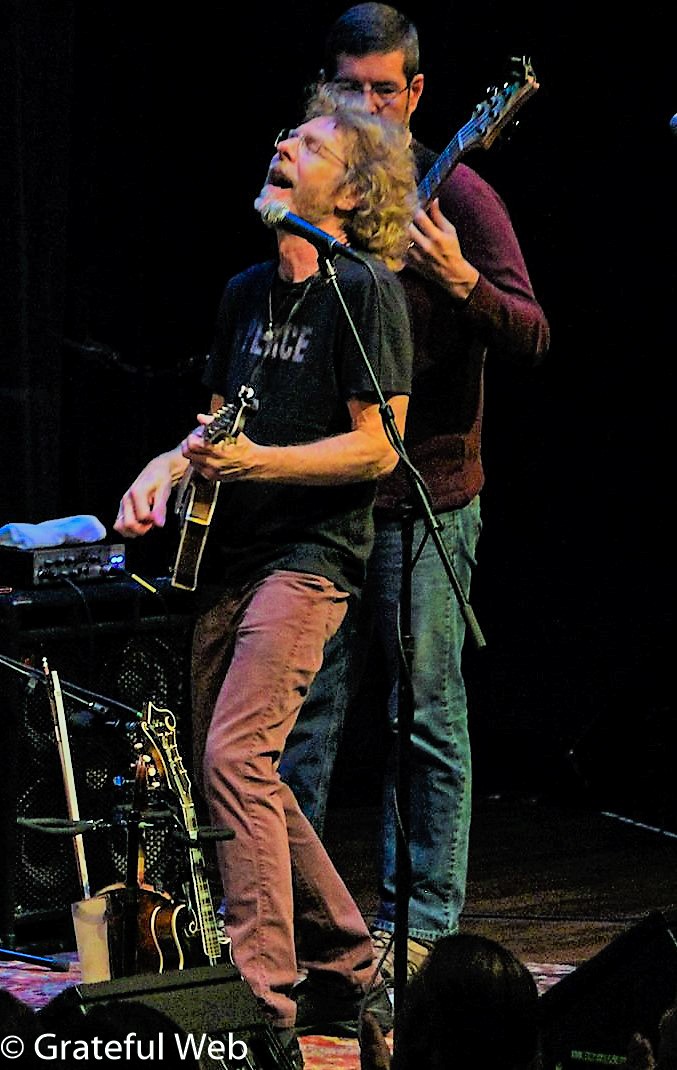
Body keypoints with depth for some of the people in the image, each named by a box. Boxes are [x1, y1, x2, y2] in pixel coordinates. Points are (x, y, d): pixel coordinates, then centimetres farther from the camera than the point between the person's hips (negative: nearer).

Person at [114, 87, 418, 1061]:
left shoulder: (363, 290, -8)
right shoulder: (247, 292, 15)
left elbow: (378, 446, -13)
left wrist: (257, 462, -23)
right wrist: (169, 466, 6)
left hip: (311, 557, -9)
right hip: (233, 555, 9)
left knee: (235, 756, -20)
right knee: (235, 771, 10)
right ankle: (350, 973, 22)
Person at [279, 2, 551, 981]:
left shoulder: (454, 193, -4)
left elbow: (531, 338, -10)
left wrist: (460, 281, -28)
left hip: (423, 496, -5)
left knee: (427, 715, 0)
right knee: (304, 708, 9)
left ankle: (423, 919, 6)